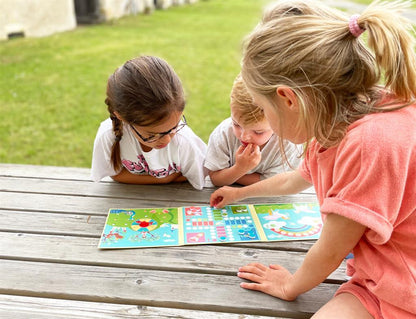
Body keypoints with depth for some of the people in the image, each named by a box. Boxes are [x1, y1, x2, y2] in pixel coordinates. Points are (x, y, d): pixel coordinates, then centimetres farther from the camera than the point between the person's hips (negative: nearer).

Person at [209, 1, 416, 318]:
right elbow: (294, 180, 21)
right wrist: (240, 192, 36)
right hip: (373, 278, 8)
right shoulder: (336, 127, -1)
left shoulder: (374, 140, -32)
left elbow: (329, 253, -20)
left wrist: (291, 285, 1)